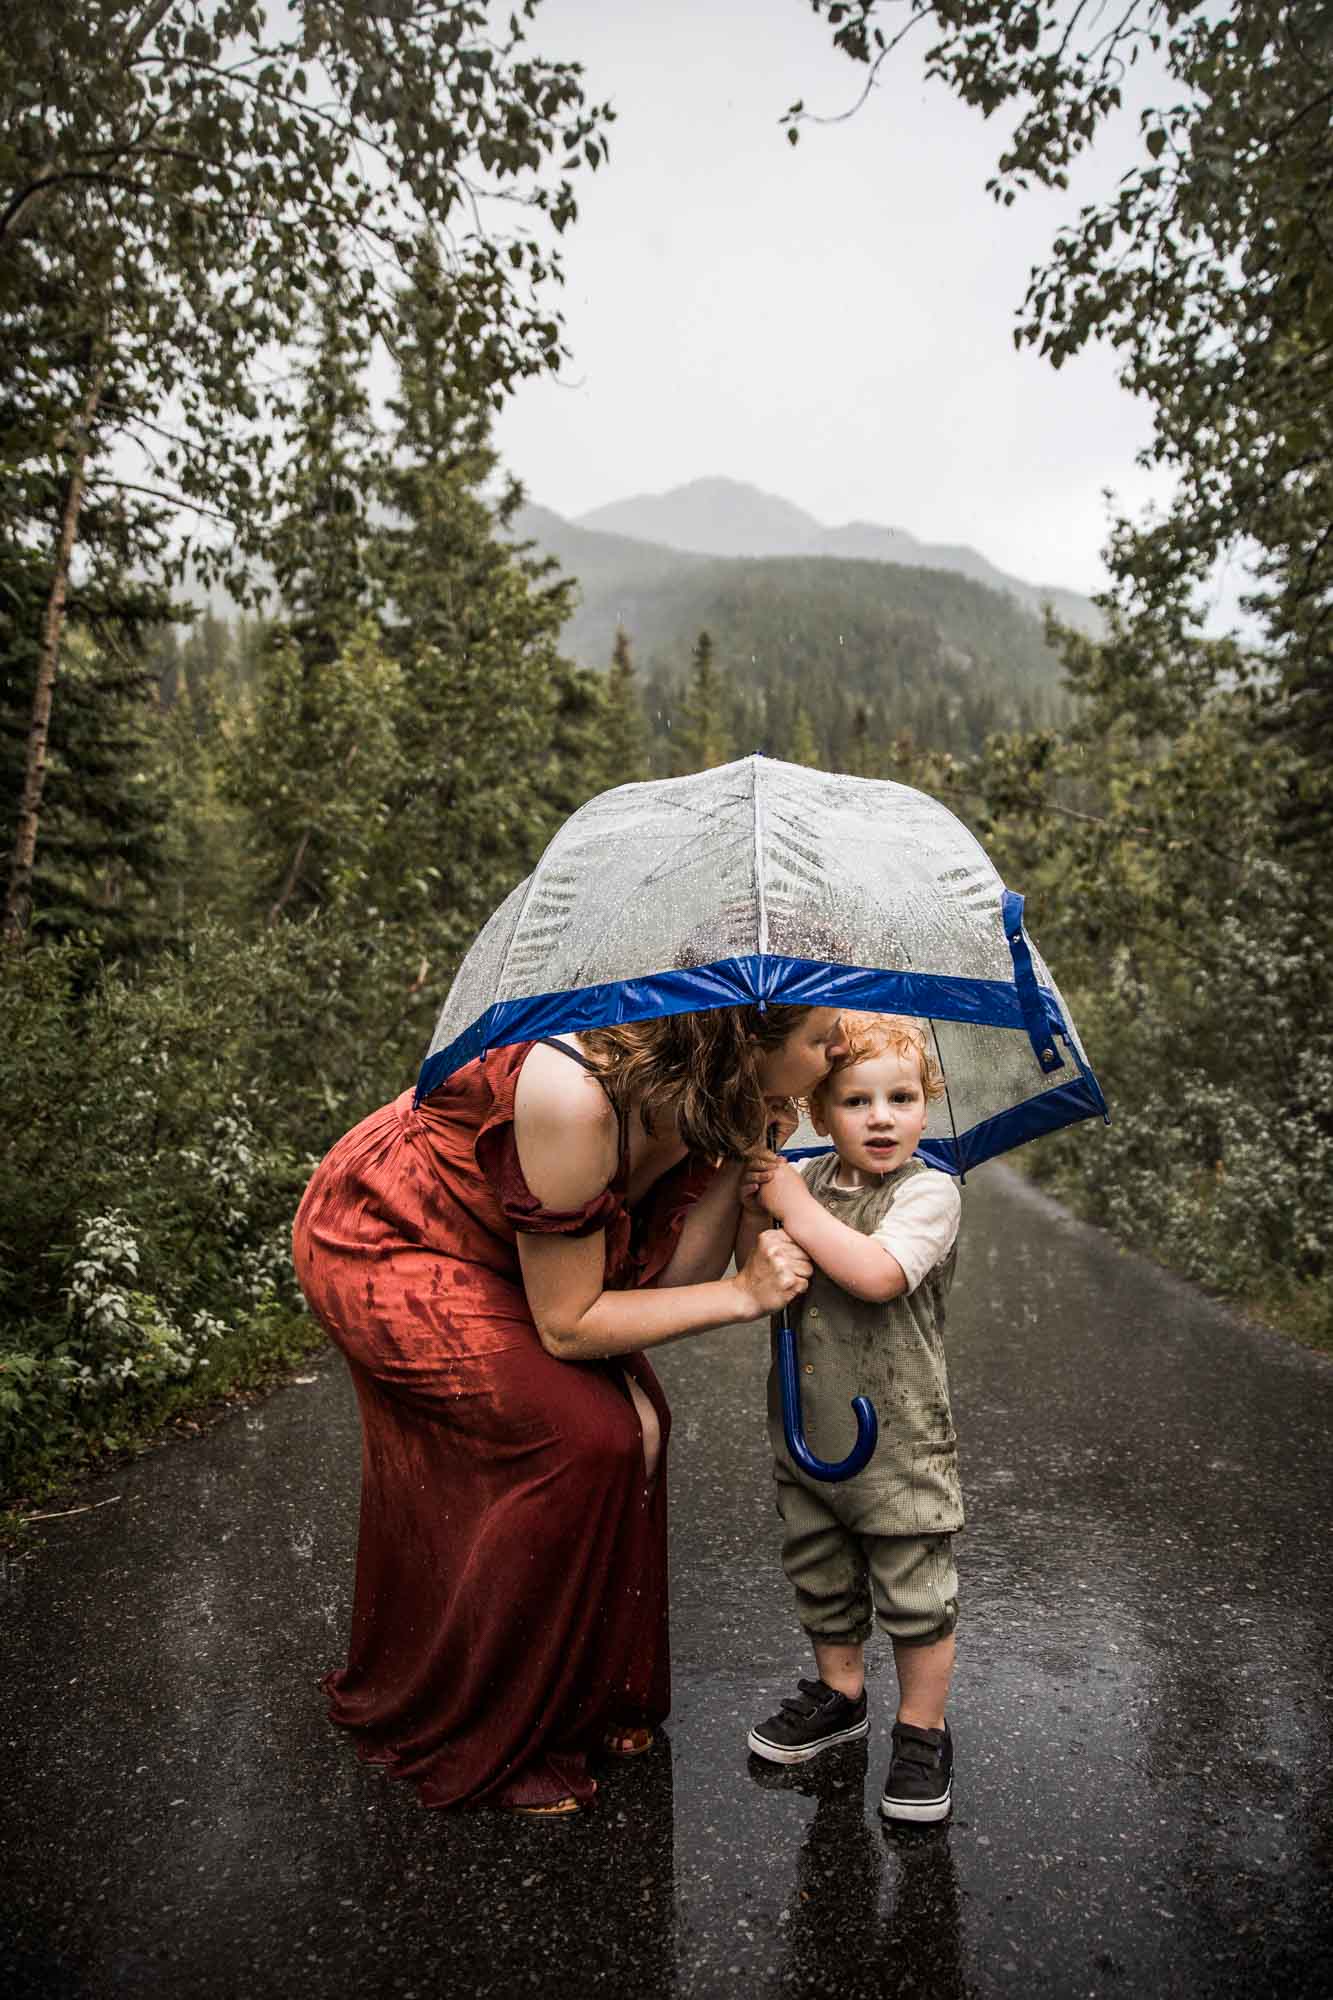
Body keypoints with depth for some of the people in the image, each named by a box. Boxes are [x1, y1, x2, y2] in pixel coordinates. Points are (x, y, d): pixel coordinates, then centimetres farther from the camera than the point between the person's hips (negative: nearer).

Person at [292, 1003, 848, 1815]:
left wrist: (741, 1155, -21)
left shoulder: (694, 1092, -13)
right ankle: (466, 1742, 9)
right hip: (382, 1248, -7)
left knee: (632, 1420, -2)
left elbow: (662, 1278, -11)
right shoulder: (575, 1093, -37)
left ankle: (584, 1698, 20)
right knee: (582, 1439, -13)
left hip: (477, 1245, 8)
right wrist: (746, 1294, -25)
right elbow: (567, 1325, -27)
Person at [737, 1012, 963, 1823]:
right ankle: (840, 1694, 44)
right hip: (808, 1428, 5)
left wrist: (793, 1203, -26)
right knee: (822, 1579, 22)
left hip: (900, 1437, -5)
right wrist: (753, 1213, -14)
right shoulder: (807, 1180, 1)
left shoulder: (929, 1191, -16)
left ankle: (923, 1733, 29)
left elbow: (876, 1273, -32)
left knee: (917, 1592, 8)